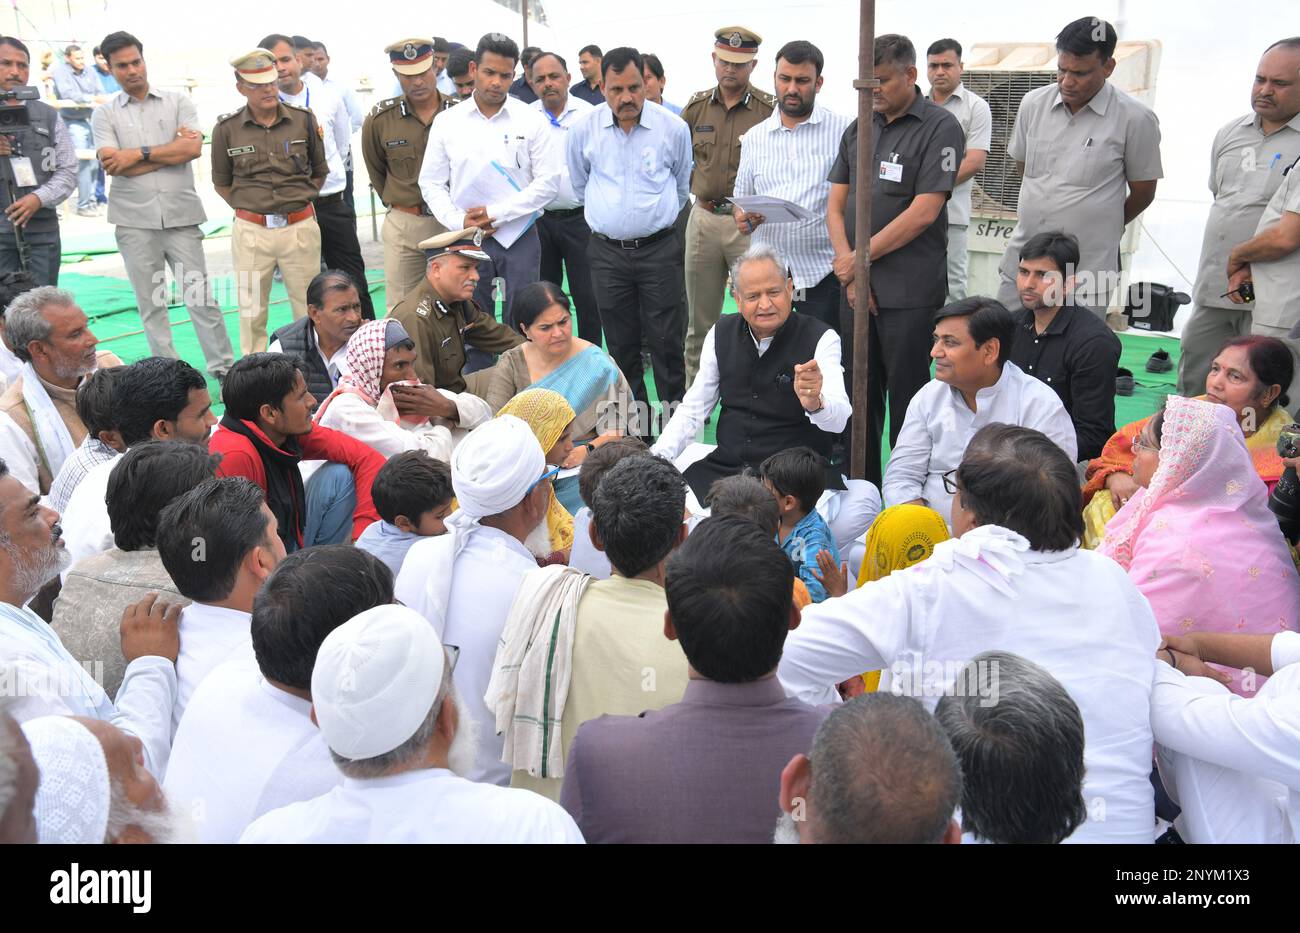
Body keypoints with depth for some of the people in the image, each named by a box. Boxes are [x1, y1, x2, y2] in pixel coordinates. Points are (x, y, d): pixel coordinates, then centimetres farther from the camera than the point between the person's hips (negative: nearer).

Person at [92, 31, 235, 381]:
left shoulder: (178, 102, 7)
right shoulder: (104, 114, 7)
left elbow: (194, 148, -8)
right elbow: (112, 165, -8)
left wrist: (140, 154, -9)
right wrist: (171, 151, -8)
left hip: (181, 217, -1)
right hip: (135, 222, 1)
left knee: (201, 298, 0)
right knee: (151, 305, 7)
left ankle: (223, 368, 7)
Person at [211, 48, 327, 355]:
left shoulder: (304, 120, 3)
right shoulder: (227, 129, 0)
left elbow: (320, 172, 15)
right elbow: (221, 183, 13)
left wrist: (298, 201, 10)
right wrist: (247, 209, 5)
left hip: (301, 227, 0)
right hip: (251, 232, 0)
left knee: (308, 307, 5)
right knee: (252, 310, 5)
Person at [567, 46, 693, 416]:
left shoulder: (673, 128, -4)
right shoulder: (584, 129, -1)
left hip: (659, 249, -2)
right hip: (606, 251, 2)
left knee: (666, 340, -2)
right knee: (620, 343, 8)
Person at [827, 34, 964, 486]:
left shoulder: (939, 127, -4)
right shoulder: (858, 130, 14)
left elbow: (923, 212, -12)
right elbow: (835, 204, 11)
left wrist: (860, 258, -9)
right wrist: (848, 269, -3)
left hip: (910, 291, -6)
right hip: (854, 286, 6)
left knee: (906, 397, 0)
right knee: (859, 394, 11)